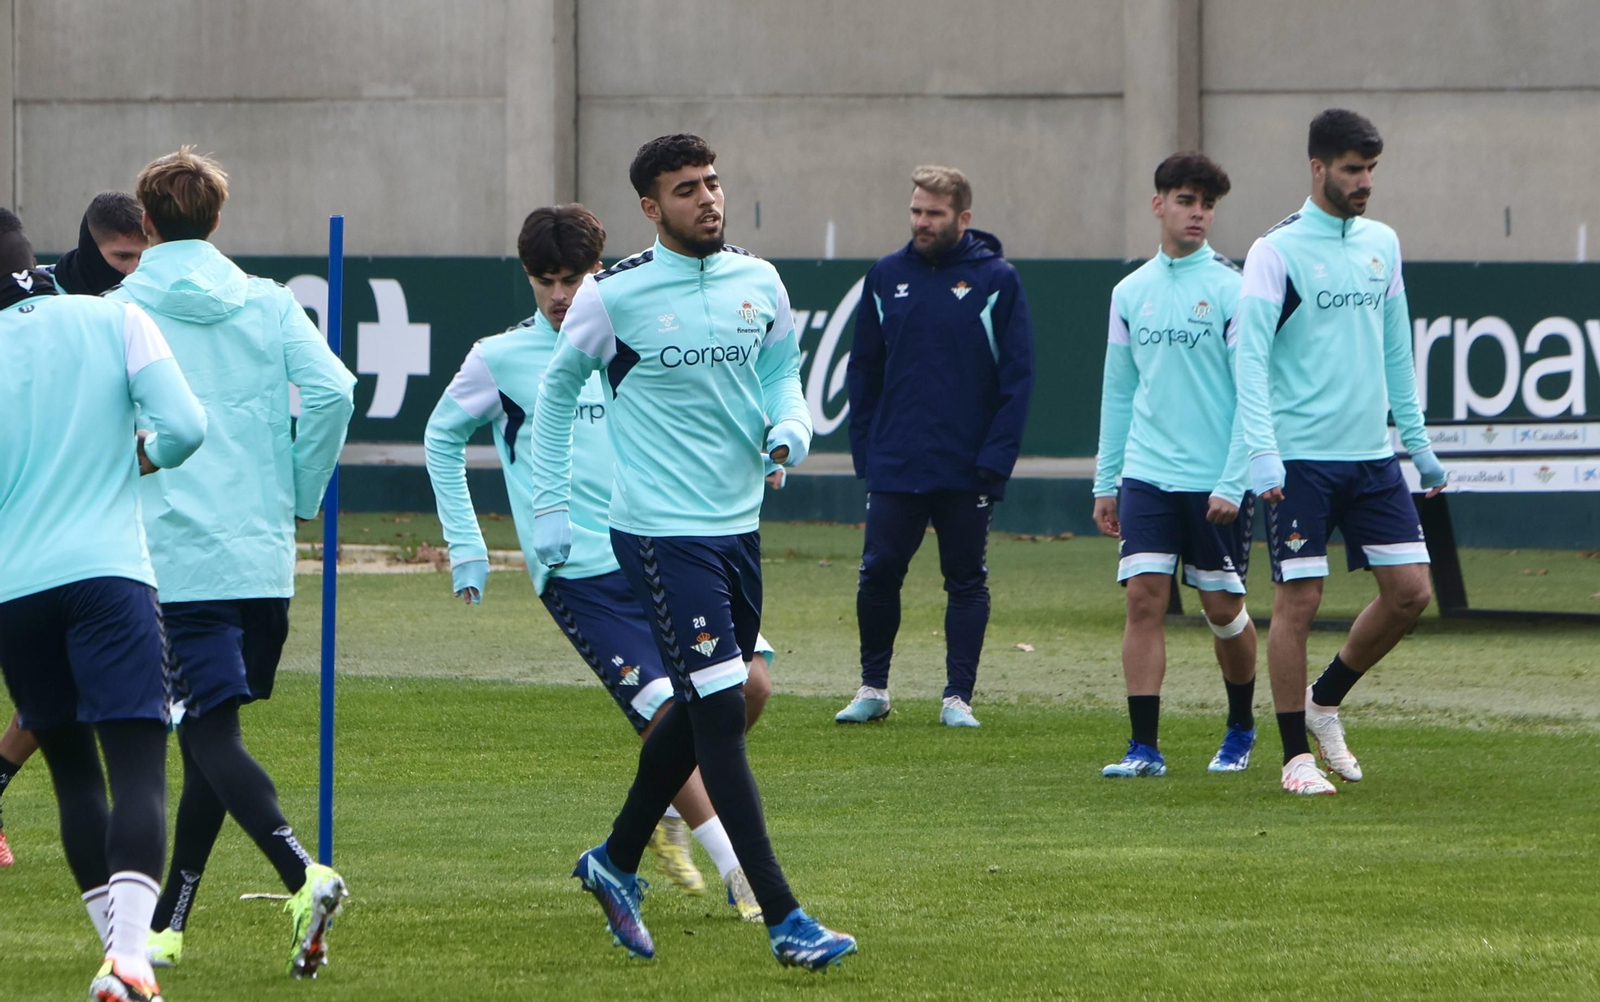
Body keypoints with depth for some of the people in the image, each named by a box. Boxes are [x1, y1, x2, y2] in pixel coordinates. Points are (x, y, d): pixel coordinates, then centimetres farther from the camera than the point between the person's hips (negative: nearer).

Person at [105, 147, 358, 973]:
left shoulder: (118, 313, -1)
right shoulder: (267, 304, 7)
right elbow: (332, 390, -5)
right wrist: (299, 495, 7)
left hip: (173, 557, -4)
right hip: (263, 556, 4)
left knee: (212, 734, -7)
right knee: (210, 735, 15)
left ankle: (303, 876, -30)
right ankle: (169, 922, 18)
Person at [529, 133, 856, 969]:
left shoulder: (758, 282, 5)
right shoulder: (614, 295, -9)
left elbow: (781, 370, 18)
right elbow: (556, 391, 4)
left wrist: (792, 424, -5)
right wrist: (550, 506, 3)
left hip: (740, 523, 7)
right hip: (661, 531, -7)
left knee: (701, 710, 16)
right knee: (721, 711, -12)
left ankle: (616, 862, 39)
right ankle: (783, 920, -13)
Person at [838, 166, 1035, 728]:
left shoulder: (996, 281, -2)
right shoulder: (886, 278, 7)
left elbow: (1017, 376, -3)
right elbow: (864, 369, 11)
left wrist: (996, 458, -11)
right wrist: (864, 449, 2)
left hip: (966, 470, -2)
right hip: (894, 466, 2)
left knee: (967, 583, 4)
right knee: (878, 574, -1)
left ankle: (959, 696, 9)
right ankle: (873, 687, 12)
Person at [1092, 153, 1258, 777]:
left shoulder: (1231, 290, -5)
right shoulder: (1130, 293, 9)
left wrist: (1232, 483, -14)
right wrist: (1105, 481, 11)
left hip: (1215, 484, -3)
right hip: (1147, 475, 3)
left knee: (1223, 608, 5)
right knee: (1144, 597, -8)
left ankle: (1241, 729, 27)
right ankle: (1144, 747, -8)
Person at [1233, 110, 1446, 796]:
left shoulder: (1381, 244, 11)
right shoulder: (1277, 252, -8)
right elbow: (1250, 359, -12)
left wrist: (1417, 440, 17)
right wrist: (1262, 454, -21)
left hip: (1372, 455, 6)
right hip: (1301, 457, -6)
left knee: (1410, 590, 1)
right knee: (1298, 600, -5)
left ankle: (1325, 701, 22)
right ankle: (1296, 755, 5)